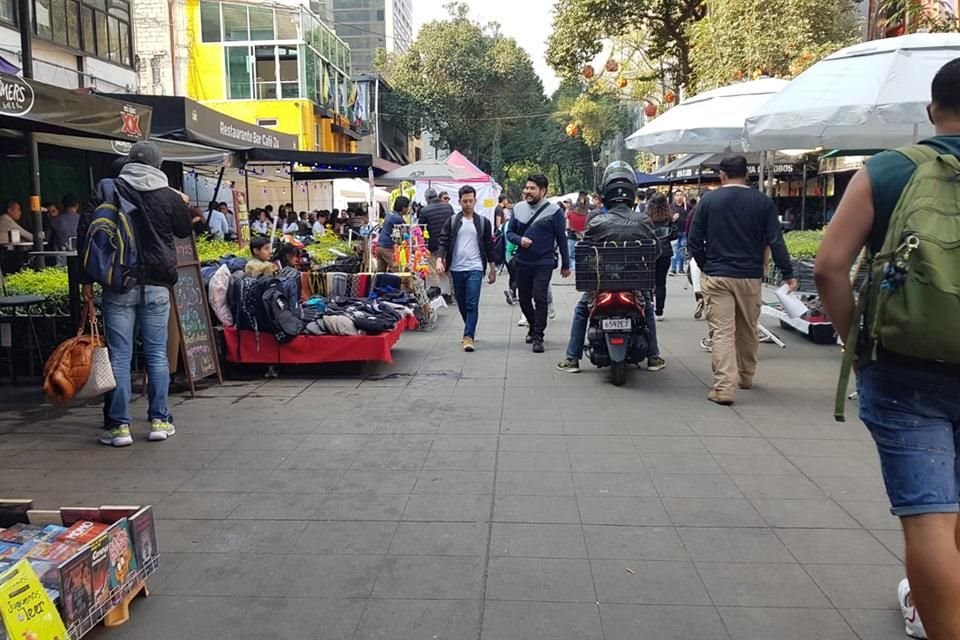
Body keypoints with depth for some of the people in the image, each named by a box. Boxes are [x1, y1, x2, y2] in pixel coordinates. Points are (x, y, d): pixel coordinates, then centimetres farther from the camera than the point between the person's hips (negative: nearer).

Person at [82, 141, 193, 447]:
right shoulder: (170, 197, 0)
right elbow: (185, 230, 17)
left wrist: (87, 278, 3)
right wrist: (183, 205, 37)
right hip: (157, 284, 0)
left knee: (119, 354, 2)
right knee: (156, 353, 7)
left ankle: (119, 425, 4)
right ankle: (159, 420, 10)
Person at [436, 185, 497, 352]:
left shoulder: (483, 222, 5)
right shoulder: (451, 222, 6)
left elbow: (489, 247, 8)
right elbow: (443, 243, 0)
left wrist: (493, 271, 8)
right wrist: (439, 260, -17)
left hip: (475, 269, -2)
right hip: (456, 269, 2)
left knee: (472, 304, -11)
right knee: (462, 304, 11)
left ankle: (469, 337, -12)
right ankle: (471, 330, 29)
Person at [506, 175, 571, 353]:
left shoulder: (553, 211, -7)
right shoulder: (518, 208, 6)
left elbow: (561, 238, -2)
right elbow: (509, 232, 12)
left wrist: (565, 265, 2)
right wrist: (519, 240, -11)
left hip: (544, 263, -5)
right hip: (523, 263, 5)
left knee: (539, 298, -14)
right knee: (524, 299, 13)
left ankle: (538, 337, -5)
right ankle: (534, 327, 37)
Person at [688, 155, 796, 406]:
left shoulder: (708, 200, 0)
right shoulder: (763, 202, 2)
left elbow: (695, 241, 1)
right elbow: (776, 241, -3)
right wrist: (788, 274, 2)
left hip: (716, 276, -2)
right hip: (750, 277, 2)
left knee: (722, 332, -5)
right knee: (748, 331, 17)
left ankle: (724, 387, -14)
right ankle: (745, 376, 33)